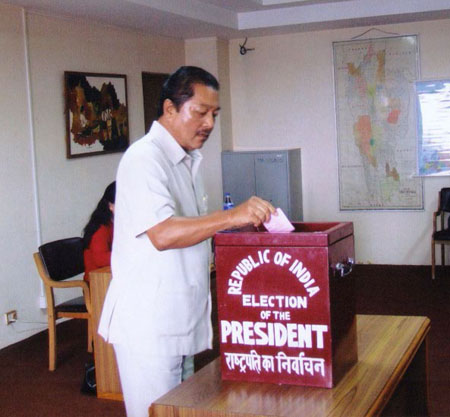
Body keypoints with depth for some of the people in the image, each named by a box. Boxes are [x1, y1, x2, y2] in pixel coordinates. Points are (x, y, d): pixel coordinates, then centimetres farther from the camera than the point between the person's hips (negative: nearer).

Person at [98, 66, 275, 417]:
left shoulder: (187, 161, 15)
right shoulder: (144, 159, -16)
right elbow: (162, 233, -28)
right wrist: (232, 217, -33)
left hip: (180, 319, 9)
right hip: (148, 325, -9)